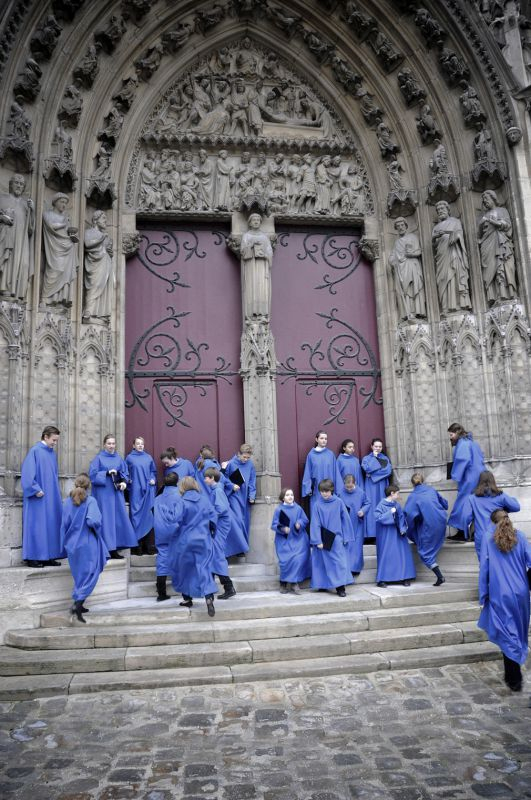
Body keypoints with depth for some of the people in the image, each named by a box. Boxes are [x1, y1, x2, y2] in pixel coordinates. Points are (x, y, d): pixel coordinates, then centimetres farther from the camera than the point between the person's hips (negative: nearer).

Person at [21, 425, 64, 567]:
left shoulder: (52, 453, 12)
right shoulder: (35, 451, -9)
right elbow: (27, 472, -15)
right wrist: (36, 489, -19)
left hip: (52, 497, 7)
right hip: (38, 497, -7)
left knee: (51, 524, 7)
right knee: (36, 525, -3)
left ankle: (48, 556, 13)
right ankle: (32, 558, 3)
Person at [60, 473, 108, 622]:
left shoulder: (68, 502, 2)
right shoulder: (90, 501, -13)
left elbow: (64, 524, 6)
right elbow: (93, 521, -24)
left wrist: (65, 543, 16)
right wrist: (97, 526, -2)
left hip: (72, 544, 5)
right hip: (87, 544, -5)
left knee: (79, 576, 19)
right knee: (89, 575, 2)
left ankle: (78, 604, 23)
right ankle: (78, 603, -12)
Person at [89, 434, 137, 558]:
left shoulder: (119, 458, 12)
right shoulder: (98, 458, -1)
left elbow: (125, 473, 13)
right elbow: (92, 474, -9)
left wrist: (124, 482, -6)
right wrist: (107, 473, -19)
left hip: (117, 492, 5)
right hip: (103, 493, -5)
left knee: (118, 519, 3)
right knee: (106, 520, -6)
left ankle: (115, 549, 10)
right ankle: (108, 549, -3)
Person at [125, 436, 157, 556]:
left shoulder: (148, 457, 12)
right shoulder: (129, 458, 5)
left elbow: (154, 471, 17)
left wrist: (153, 479, 0)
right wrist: (128, 480, -11)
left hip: (148, 490, 3)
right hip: (135, 491, -2)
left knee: (148, 516, 0)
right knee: (137, 516, -4)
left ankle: (149, 545, 5)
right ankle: (138, 545, 0)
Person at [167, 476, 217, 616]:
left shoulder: (182, 502, -11)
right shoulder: (205, 499, -1)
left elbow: (177, 522, -12)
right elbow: (213, 517, 3)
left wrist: (172, 536, 5)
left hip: (185, 541, -2)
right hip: (203, 541, 2)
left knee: (184, 569, 16)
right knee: (204, 569, 1)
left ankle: (187, 599, 25)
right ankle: (209, 597, -18)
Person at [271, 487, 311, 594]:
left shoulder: (298, 508, 3)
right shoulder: (278, 510, -2)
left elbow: (305, 520, 7)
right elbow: (274, 525, -3)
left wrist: (299, 523, -14)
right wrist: (282, 528, -21)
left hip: (298, 539, 2)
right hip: (284, 540, -2)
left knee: (298, 559, -14)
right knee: (286, 560, -12)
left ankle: (293, 582, 0)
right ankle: (284, 583, 6)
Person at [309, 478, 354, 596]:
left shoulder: (339, 503, -4)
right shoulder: (317, 505, -4)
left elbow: (345, 520, 2)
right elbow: (315, 524, -5)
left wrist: (345, 537, 2)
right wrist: (318, 541, -9)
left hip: (336, 538, 0)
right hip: (323, 539, 0)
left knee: (339, 562, -4)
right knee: (324, 562, 8)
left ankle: (340, 588, -3)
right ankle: (323, 585, 20)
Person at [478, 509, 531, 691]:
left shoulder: (488, 539, -3)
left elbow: (484, 567, -4)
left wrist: (483, 595, 1)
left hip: (500, 595, -3)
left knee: (507, 635, 4)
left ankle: (514, 679, 2)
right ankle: (513, 674, 30)